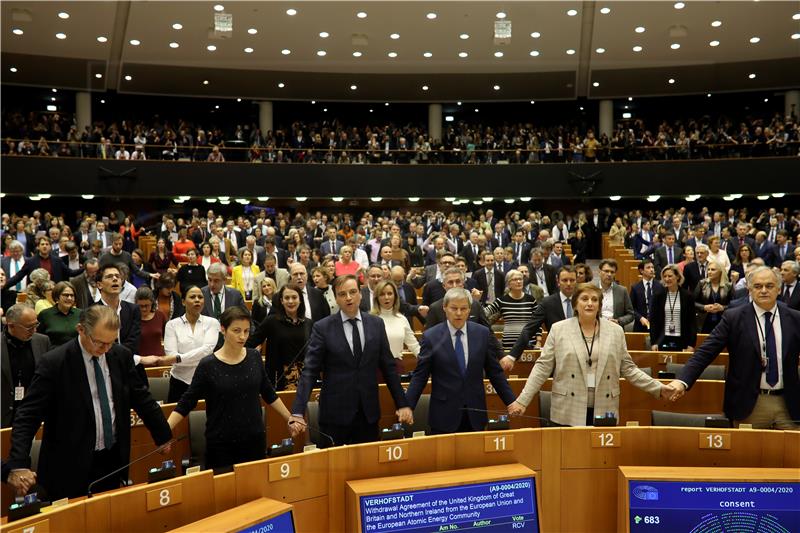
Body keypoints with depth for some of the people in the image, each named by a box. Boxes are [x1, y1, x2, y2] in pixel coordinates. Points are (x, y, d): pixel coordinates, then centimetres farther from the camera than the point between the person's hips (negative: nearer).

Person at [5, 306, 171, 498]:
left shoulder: (121, 356, -1)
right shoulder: (54, 363, -14)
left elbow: (141, 398, 10)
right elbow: (28, 416, -14)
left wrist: (164, 436, 15)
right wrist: (19, 464, -25)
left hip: (113, 460, 4)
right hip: (70, 467, -4)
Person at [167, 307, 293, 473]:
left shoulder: (254, 357, -1)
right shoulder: (208, 365, -10)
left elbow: (268, 393, 11)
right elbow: (187, 402, -5)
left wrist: (290, 419, 13)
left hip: (254, 440, 3)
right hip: (221, 445, -3)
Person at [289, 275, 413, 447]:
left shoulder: (376, 324, 4)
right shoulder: (322, 328, -5)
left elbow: (388, 367, 9)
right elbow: (309, 372, -8)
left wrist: (402, 404, 7)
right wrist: (297, 413, -16)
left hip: (369, 412, 2)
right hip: (335, 413, -2)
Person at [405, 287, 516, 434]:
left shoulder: (483, 334, 2)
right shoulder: (431, 337, -4)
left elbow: (495, 372, 7)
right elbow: (420, 376, -2)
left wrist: (511, 402, 4)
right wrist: (407, 406, -9)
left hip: (475, 415, 2)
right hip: (444, 416, -2)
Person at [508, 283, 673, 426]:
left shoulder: (616, 331, 7)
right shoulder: (558, 329, 1)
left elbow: (628, 368, 10)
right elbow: (543, 367, 0)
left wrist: (658, 388, 2)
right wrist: (522, 401, -7)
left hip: (604, 412, 1)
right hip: (569, 412, -1)